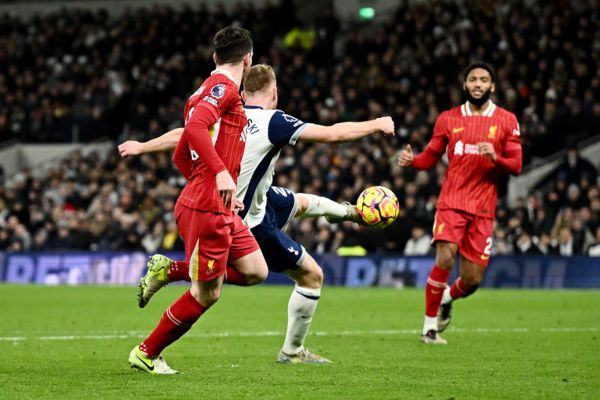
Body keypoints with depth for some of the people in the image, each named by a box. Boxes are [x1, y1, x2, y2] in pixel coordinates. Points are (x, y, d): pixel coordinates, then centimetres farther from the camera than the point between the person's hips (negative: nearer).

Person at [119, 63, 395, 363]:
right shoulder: (273, 122, -24)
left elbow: (180, 135, 5)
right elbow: (332, 134, -24)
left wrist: (141, 147, 22)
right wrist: (376, 125, -8)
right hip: (251, 222, -7)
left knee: (301, 202, 30)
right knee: (312, 275, 7)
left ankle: (348, 212, 59)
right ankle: (292, 352, 19)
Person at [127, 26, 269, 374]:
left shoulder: (211, 90, 19)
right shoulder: (224, 88, -10)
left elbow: (180, 157, 24)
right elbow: (195, 127, -28)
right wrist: (221, 173, -35)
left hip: (218, 209, 10)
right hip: (206, 209, -10)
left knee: (257, 270, 7)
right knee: (206, 294, -2)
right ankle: (146, 354, 12)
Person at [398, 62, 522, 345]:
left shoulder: (506, 121, 5)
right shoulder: (448, 119, 7)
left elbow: (516, 166, 2)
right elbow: (431, 157, 14)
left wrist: (495, 157, -19)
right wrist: (411, 160, -8)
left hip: (483, 209, 1)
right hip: (451, 202, -1)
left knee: (472, 280, 1)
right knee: (444, 259, -22)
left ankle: (448, 298, 37)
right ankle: (430, 326, -7)